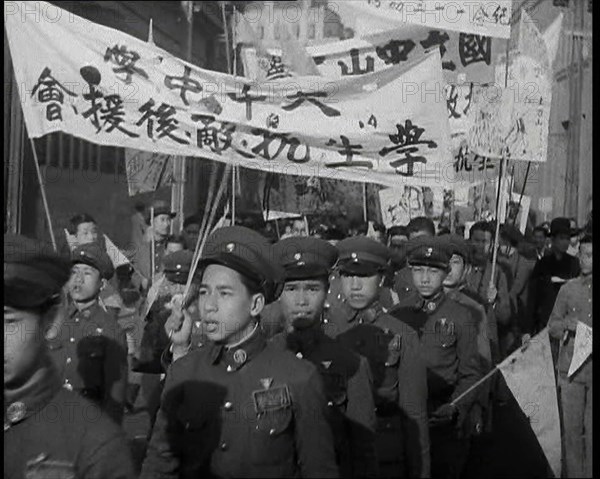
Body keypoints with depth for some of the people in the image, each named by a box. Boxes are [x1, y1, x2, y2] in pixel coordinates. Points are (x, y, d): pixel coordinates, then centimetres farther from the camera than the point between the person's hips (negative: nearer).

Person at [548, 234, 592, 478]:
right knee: (571, 426, 6)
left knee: (591, 428, 2)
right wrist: (567, 325, -10)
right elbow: (552, 326, 10)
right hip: (570, 367, 2)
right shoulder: (568, 288, 6)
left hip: (593, 368, -1)